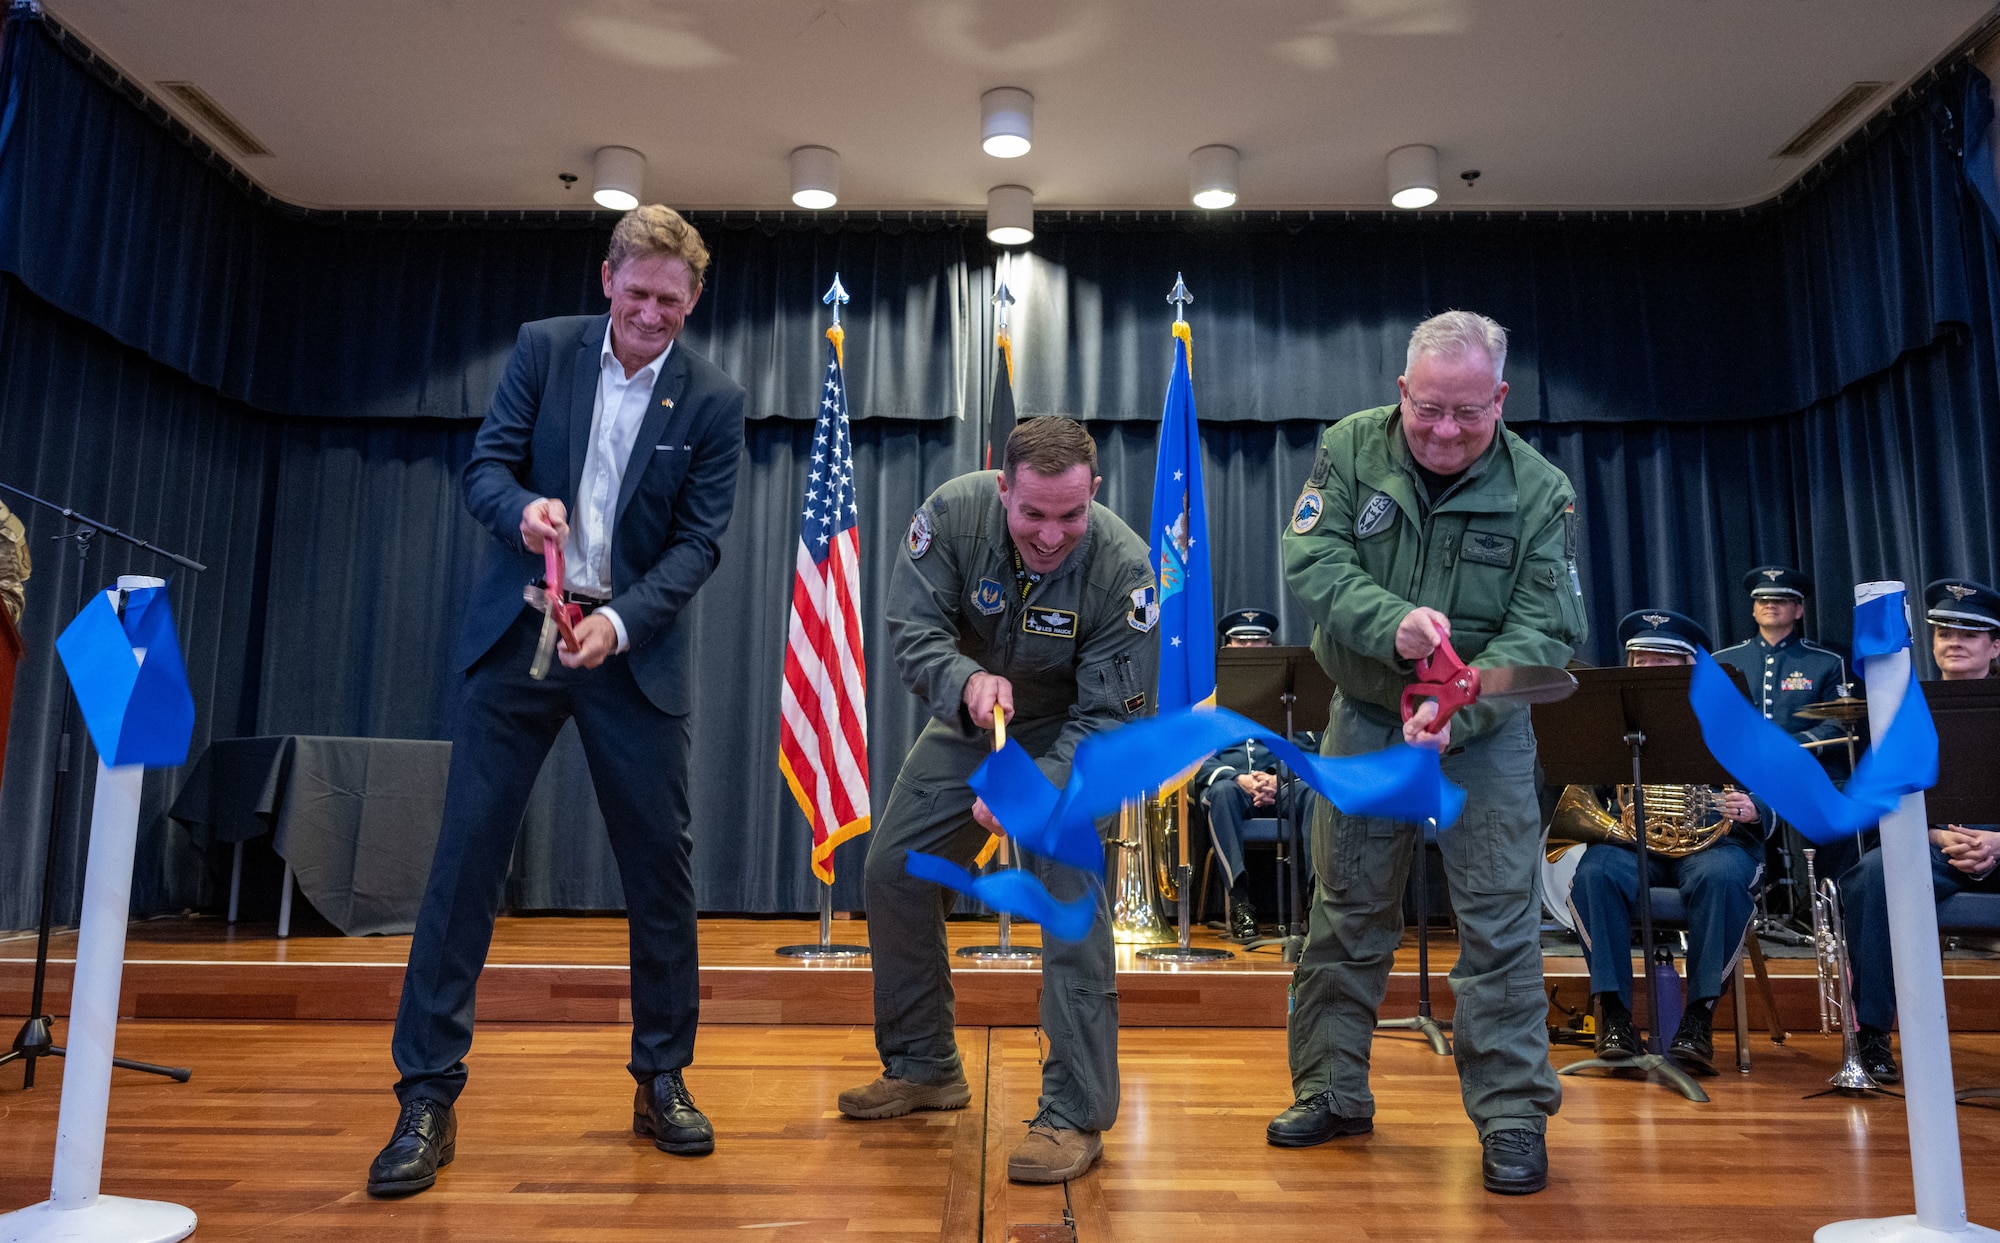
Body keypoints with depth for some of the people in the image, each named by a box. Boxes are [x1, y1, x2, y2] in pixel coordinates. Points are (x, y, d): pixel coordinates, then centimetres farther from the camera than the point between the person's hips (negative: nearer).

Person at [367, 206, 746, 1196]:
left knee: (659, 864, 3)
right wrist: (524, 508, -22)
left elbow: (698, 542, -5)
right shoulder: (543, 348, 3)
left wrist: (619, 622, -19)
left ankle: (662, 1079, 19)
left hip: (634, 650, 0)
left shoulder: (713, 401, -1)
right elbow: (485, 466, 1)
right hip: (518, 631, 1)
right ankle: (428, 1095, 7)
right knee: (467, 852, -2)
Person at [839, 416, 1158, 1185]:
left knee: (1073, 903, -18)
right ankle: (924, 1068, 25)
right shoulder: (953, 514, -25)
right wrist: (966, 681, -43)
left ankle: (1076, 1115, -4)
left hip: (1071, 737, -4)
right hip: (969, 720, 4)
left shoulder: (1124, 568, -30)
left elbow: (1106, 717, -27)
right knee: (893, 875, 6)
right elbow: (912, 631, -21)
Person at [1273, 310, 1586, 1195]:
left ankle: (1512, 1115, 12)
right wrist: (1392, 623, -35)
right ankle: (1332, 1092, 25)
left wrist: (1458, 709, -33)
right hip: (1365, 715, 2)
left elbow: (1544, 632, -17)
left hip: (1485, 731, -1)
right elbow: (1311, 561, -17)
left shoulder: (1540, 491, -11)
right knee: (1346, 913, 10)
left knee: (1499, 920, -2)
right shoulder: (1352, 448, -9)